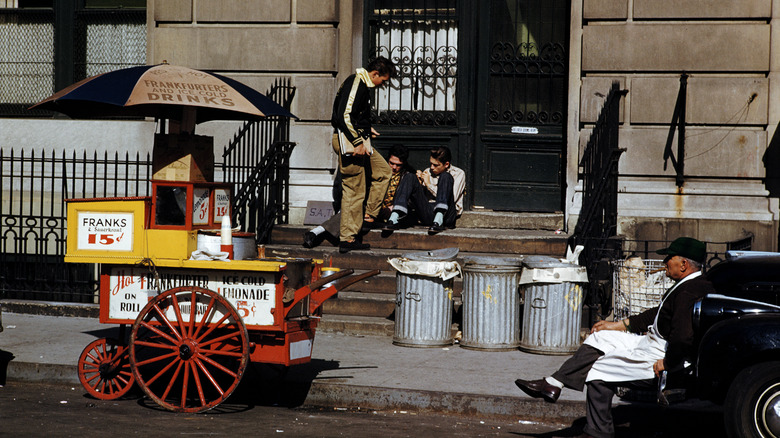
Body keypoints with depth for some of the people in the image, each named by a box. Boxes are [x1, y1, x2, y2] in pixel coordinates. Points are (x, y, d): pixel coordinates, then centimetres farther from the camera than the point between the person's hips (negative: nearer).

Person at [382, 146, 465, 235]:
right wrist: (419, 183, -2)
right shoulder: (428, 172, 18)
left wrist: (429, 185, -6)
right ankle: (394, 219, -31)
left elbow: (451, 200, -8)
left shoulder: (458, 174, 7)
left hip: (446, 216, -4)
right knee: (410, 178, -9)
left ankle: (438, 221, -42)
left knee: (445, 177, -21)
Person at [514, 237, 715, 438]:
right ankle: (553, 384, 14)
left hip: (659, 357, -11)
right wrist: (616, 325, 20)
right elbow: (658, 314, 19)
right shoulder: (689, 285, 9)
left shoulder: (689, 293, -26)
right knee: (599, 337, 13)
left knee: (599, 372, -4)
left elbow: (683, 338, -38)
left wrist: (667, 363, -22)